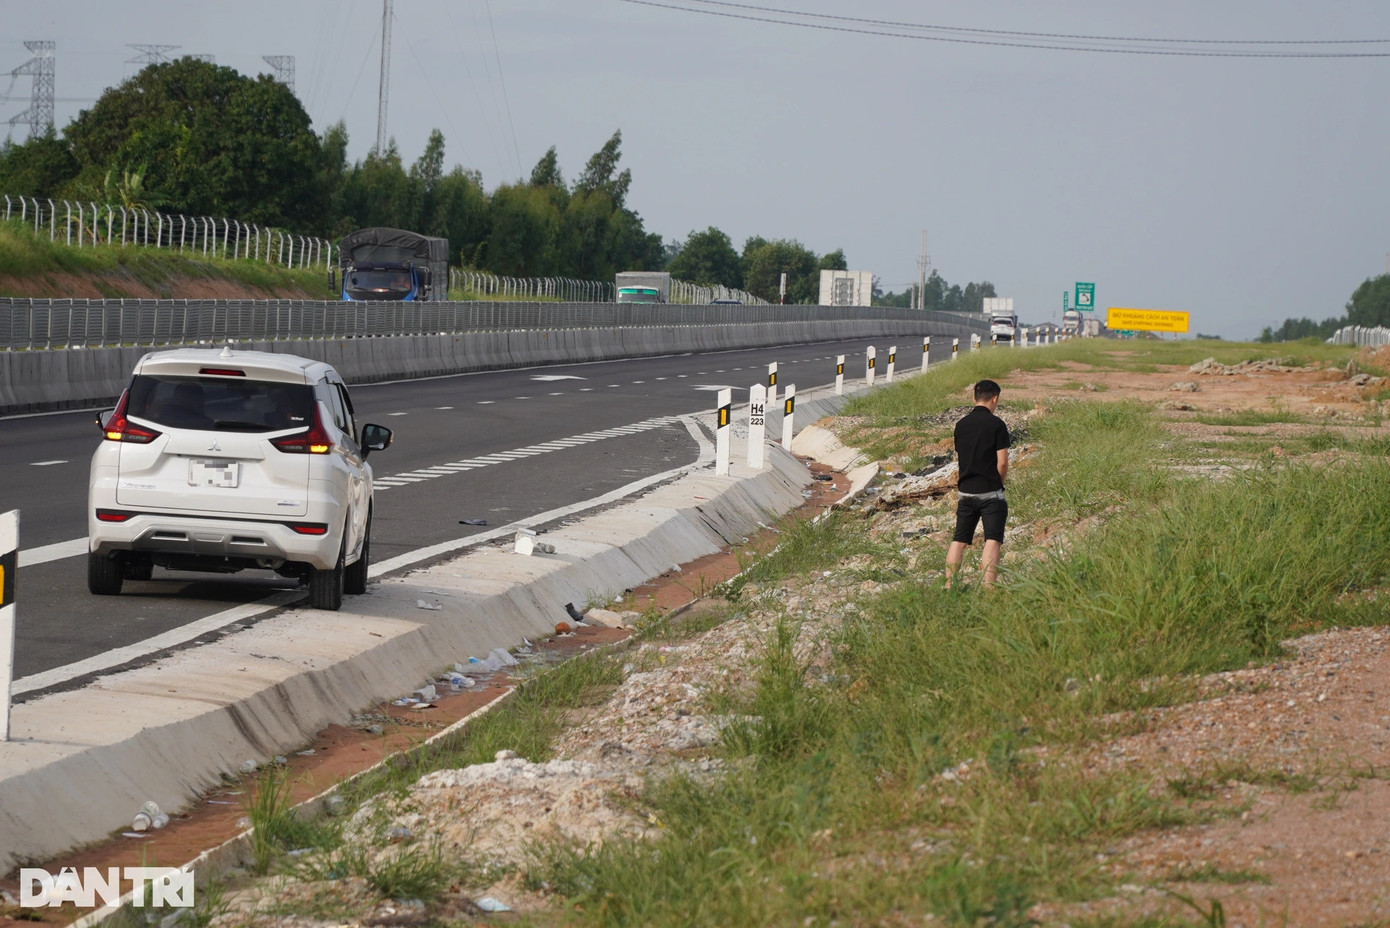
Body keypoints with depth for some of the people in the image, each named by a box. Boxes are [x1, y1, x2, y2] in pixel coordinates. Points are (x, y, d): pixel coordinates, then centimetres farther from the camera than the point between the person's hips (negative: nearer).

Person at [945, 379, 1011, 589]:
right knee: (993, 540, -9)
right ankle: (988, 587, -20)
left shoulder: (961, 424, 8)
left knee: (959, 540, 11)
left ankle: (949, 585, 9)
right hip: (991, 493, -5)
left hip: (966, 491, 5)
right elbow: (1002, 463, -11)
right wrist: (998, 483, 7)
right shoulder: (996, 424, -9)